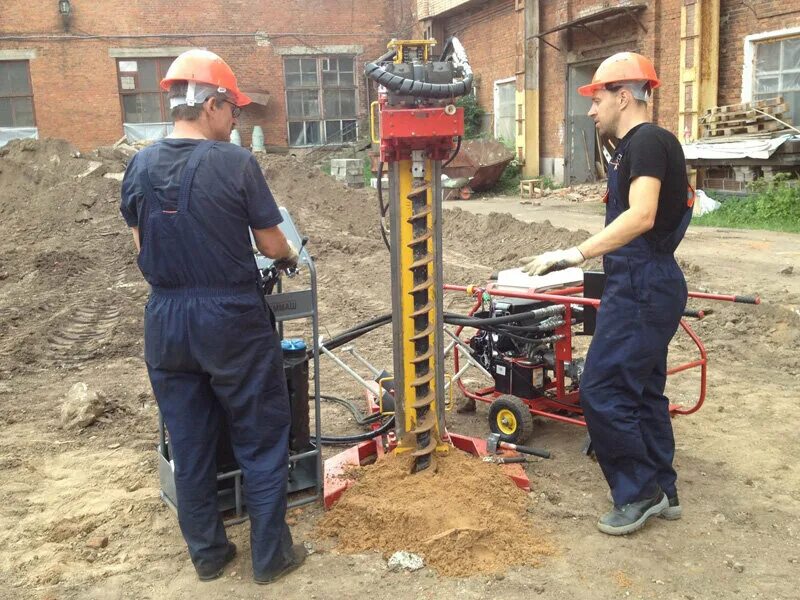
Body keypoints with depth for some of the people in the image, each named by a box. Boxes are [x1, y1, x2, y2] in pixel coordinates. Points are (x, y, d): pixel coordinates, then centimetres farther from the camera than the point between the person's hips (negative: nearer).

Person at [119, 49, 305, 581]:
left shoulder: (140, 166, 1)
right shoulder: (236, 162, -13)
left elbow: (142, 247, 9)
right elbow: (272, 245, -6)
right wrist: (291, 257, 16)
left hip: (167, 320, 5)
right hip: (232, 319, -5)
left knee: (188, 445, 16)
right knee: (262, 442, 10)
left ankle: (207, 553, 29)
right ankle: (271, 556, 21)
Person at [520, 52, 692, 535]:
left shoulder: (647, 141, -14)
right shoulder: (636, 146, 17)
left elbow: (641, 215, -28)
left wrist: (577, 254, -32)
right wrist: (588, 255, 34)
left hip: (643, 288, -11)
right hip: (644, 284, 11)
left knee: (602, 392, -7)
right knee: (643, 390, 15)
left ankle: (639, 492, 6)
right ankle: (662, 490, 26)